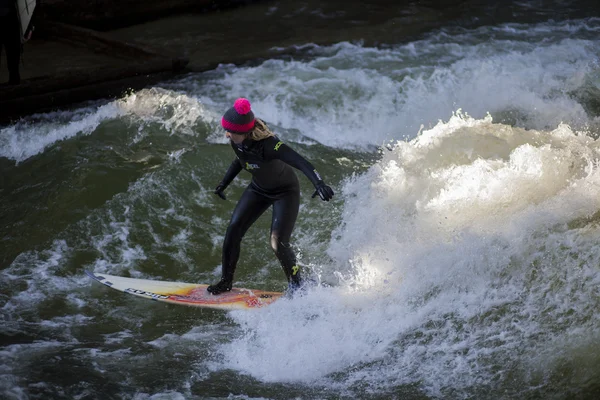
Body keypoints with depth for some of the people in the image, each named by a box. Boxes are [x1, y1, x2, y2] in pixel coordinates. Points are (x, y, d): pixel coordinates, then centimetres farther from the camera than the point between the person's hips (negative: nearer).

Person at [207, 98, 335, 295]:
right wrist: (224, 184, 14)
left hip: (285, 192, -6)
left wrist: (319, 183, -65)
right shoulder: (236, 140, -17)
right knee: (233, 229, -7)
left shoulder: (267, 144, -38)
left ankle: (296, 287, 8)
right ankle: (226, 280, 10)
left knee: (278, 243, -16)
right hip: (259, 189, 6)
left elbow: (301, 162, -49)